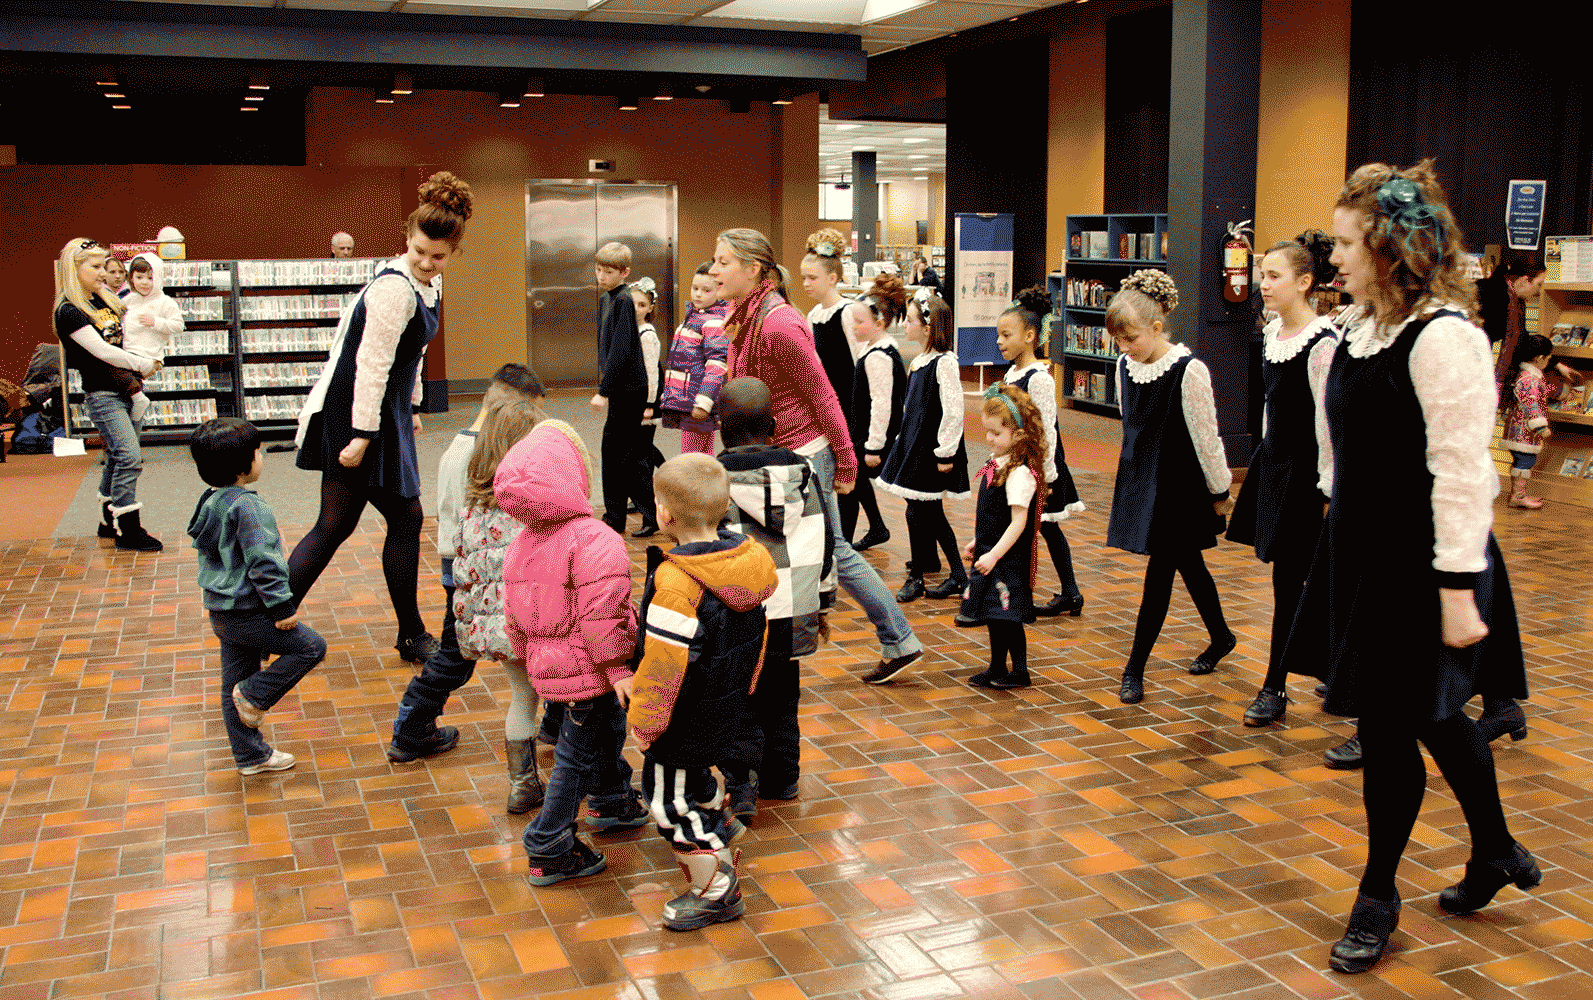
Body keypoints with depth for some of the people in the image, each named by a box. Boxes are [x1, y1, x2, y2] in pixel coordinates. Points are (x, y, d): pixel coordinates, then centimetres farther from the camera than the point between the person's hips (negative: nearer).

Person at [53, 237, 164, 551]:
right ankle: (127, 530, -5)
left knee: (119, 457, 13)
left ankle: (109, 521, 25)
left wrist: (142, 368, 4)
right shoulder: (68, 311, -12)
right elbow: (101, 351, -19)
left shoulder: (107, 301, 12)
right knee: (129, 456, -13)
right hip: (102, 395, -8)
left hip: (125, 389, 8)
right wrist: (143, 365, -13)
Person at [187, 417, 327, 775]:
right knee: (311, 646, 1)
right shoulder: (246, 506, -21)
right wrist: (282, 606, -18)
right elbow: (261, 562, -24)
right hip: (247, 613, -10)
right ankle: (254, 696, 2)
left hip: (222, 611, 10)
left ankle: (250, 755, 25)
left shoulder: (211, 501, 10)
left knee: (236, 684, 15)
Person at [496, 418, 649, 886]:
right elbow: (601, 613, -26)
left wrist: (526, 658, 23)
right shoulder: (593, 539, -23)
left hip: (547, 665, 9)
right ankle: (549, 852, 10)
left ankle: (611, 801, 51)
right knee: (577, 757, 4)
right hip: (586, 670, -9)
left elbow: (513, 615, 10)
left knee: (608, 732, 30)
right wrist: (617, 668, -18)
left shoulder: (520, 544, 3)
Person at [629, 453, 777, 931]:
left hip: (685, 725, -9)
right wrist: (743, 690, 22)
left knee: (673, 802, 10)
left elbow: (662, 670, -26)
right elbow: (755, 641, 8)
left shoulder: (677, 583, -32)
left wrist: (642, 723, -12)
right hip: (729, 712, 9)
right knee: (696, 780, 32)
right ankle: (720, 841, 51)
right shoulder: (749, 562, -7)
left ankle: (716, 892, 21)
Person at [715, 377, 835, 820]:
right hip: (793, 612, 4)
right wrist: (822, 604, 18)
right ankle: (781, 779, 30)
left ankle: (740, 786, -3)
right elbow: (824, 542, 8)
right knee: (781, 699, 19)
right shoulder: (801, 472, 3)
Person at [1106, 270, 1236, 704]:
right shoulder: (1125, 367, 0)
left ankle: (1134, 668, 4)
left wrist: (1219, 492, -6)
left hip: (1178, 486, -6)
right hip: (1141, 477, 6)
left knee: (1160, 571, -2)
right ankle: (1221, 637, 39)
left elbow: (1206, 437, -13)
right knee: (1188, 565, 18)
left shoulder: (1188, 370, -20)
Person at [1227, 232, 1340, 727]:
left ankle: (1275, 688, 7)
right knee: (1294, 579, 14)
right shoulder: (1272, 332, 7)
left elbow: (1328, 419, -18)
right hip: (1273, 462, 8)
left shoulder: (1322, 342, -18)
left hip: (1304, 470, -8)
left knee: (1289, 579, -2)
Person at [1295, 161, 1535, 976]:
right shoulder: (1358, 328, 7)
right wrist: (1337, 529, 18)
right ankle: (1495, 854, 40)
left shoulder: (1443, 337, -20)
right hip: (1361, 550, 8)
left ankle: (1378, 895, 22)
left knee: (1391, 723, 3)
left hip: (1417, 563, -8)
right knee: (1430, 717, 19)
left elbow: (1462, 475, -22)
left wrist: (1458, 592, -22)